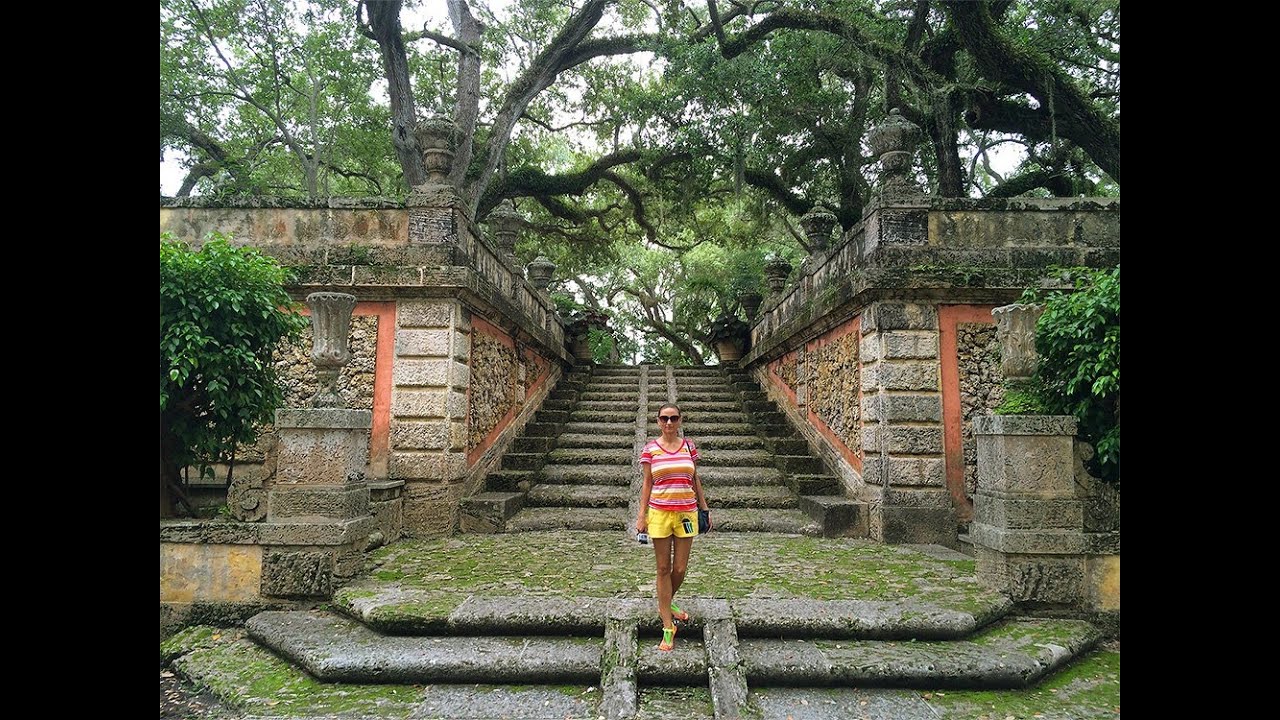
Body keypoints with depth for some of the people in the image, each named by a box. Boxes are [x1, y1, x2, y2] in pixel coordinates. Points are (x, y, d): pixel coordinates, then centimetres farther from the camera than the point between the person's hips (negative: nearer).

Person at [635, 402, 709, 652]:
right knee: (664, 569, 5)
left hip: (686, 513, 2)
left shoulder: (689, 446, 3)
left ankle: (666, 603, 37)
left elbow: (695, 479, 11)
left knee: (680, 569, 6)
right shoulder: (650, 449, -2)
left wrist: (704, 508, 10)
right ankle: (668, 626, 14)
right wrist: (641, 515, -3)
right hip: (659, 514, -2)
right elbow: (647, 484, 1)